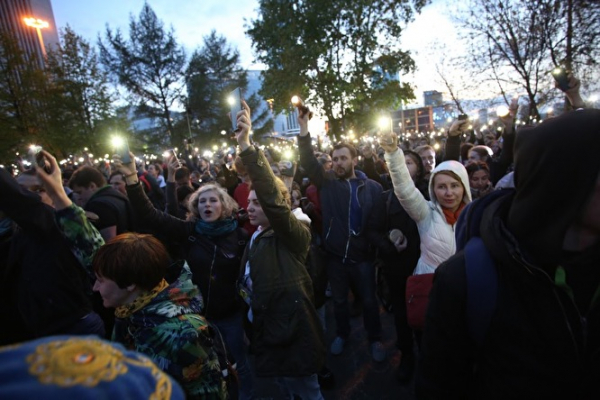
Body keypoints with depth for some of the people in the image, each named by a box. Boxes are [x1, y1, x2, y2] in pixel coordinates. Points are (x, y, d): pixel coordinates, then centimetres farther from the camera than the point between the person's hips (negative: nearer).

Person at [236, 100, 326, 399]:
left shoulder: (293, 233, -19)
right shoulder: (257, 237, 6)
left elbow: (271, 198, -38)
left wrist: (246, 147, -43)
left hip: (293, 335, -8)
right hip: (269, 331, 8)